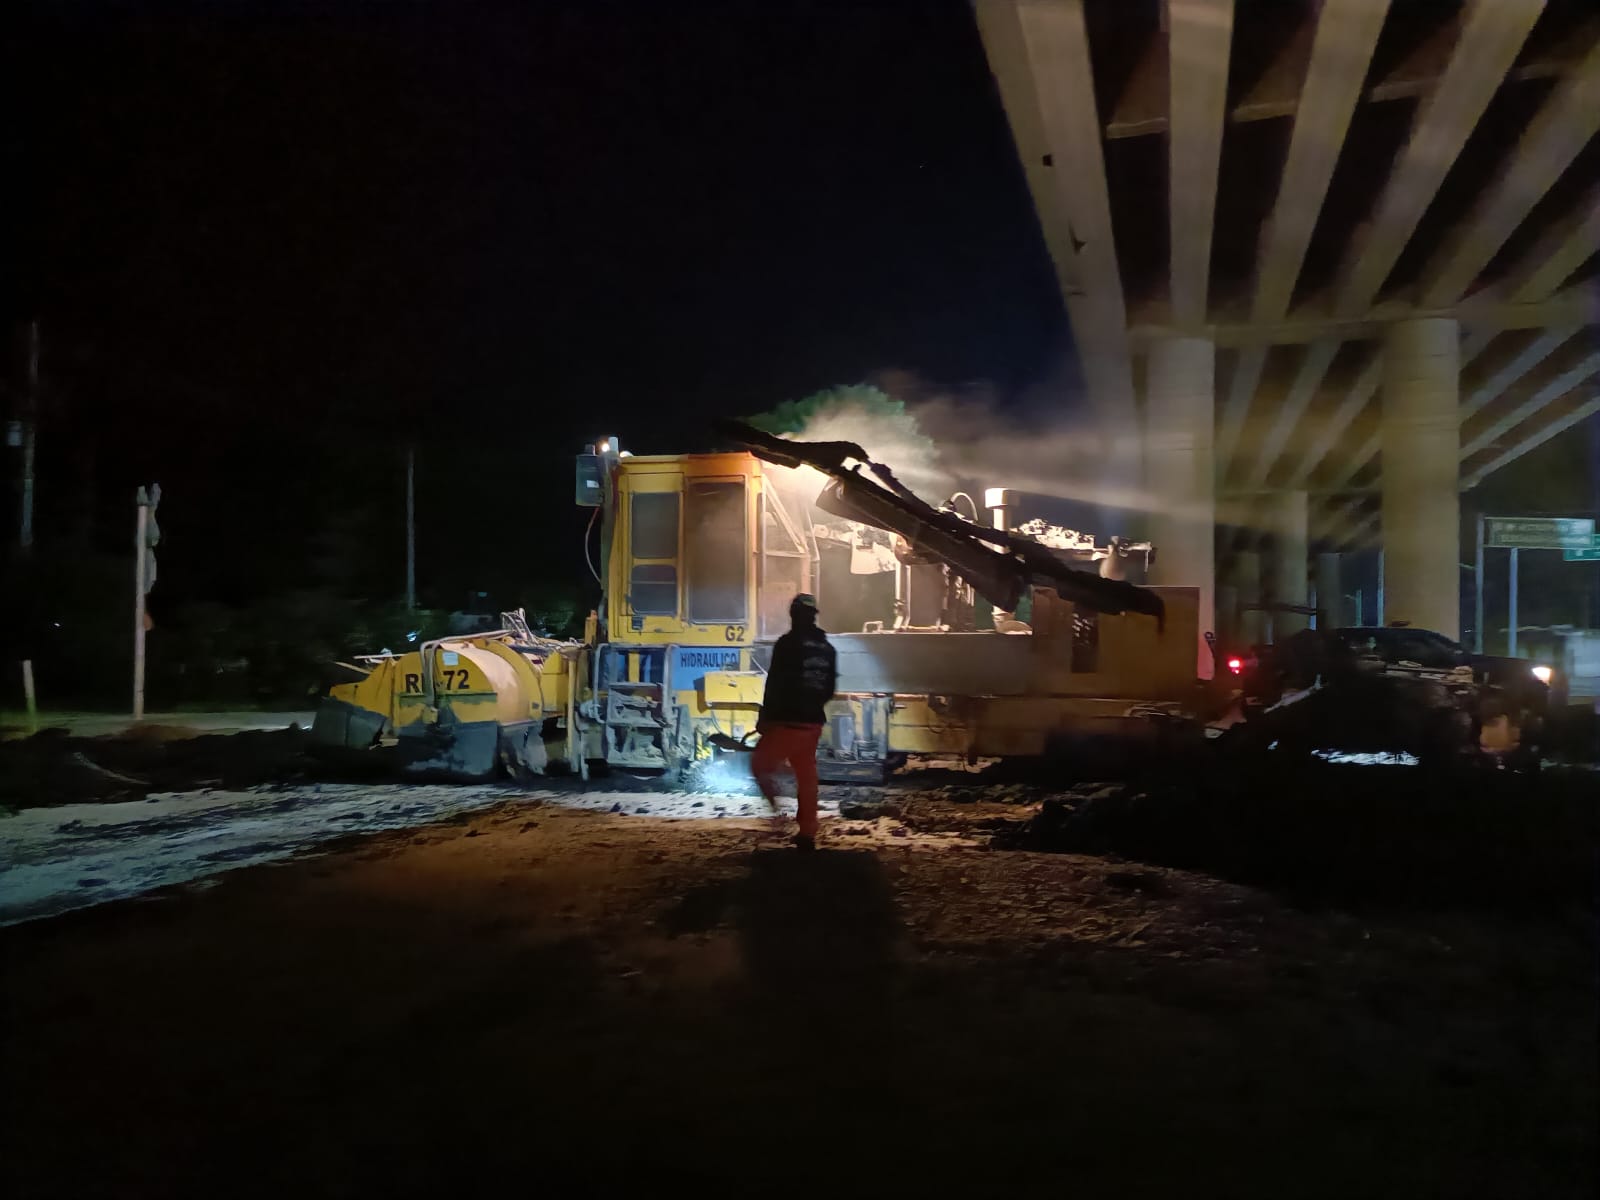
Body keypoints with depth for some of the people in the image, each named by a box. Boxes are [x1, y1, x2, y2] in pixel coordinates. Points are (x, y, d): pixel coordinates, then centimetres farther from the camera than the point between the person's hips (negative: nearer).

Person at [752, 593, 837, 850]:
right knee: (807, 776, 11)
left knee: (762, 765, 8)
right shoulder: (827, 648, 10)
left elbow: (775, 684, -14)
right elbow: (829, 689, 13)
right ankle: (807, 834, 12)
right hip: (813, 722, 6)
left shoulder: (788, 644, -11)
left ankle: (778, 809, -14)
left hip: (787, 721, -6)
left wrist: (765, 717, -6)